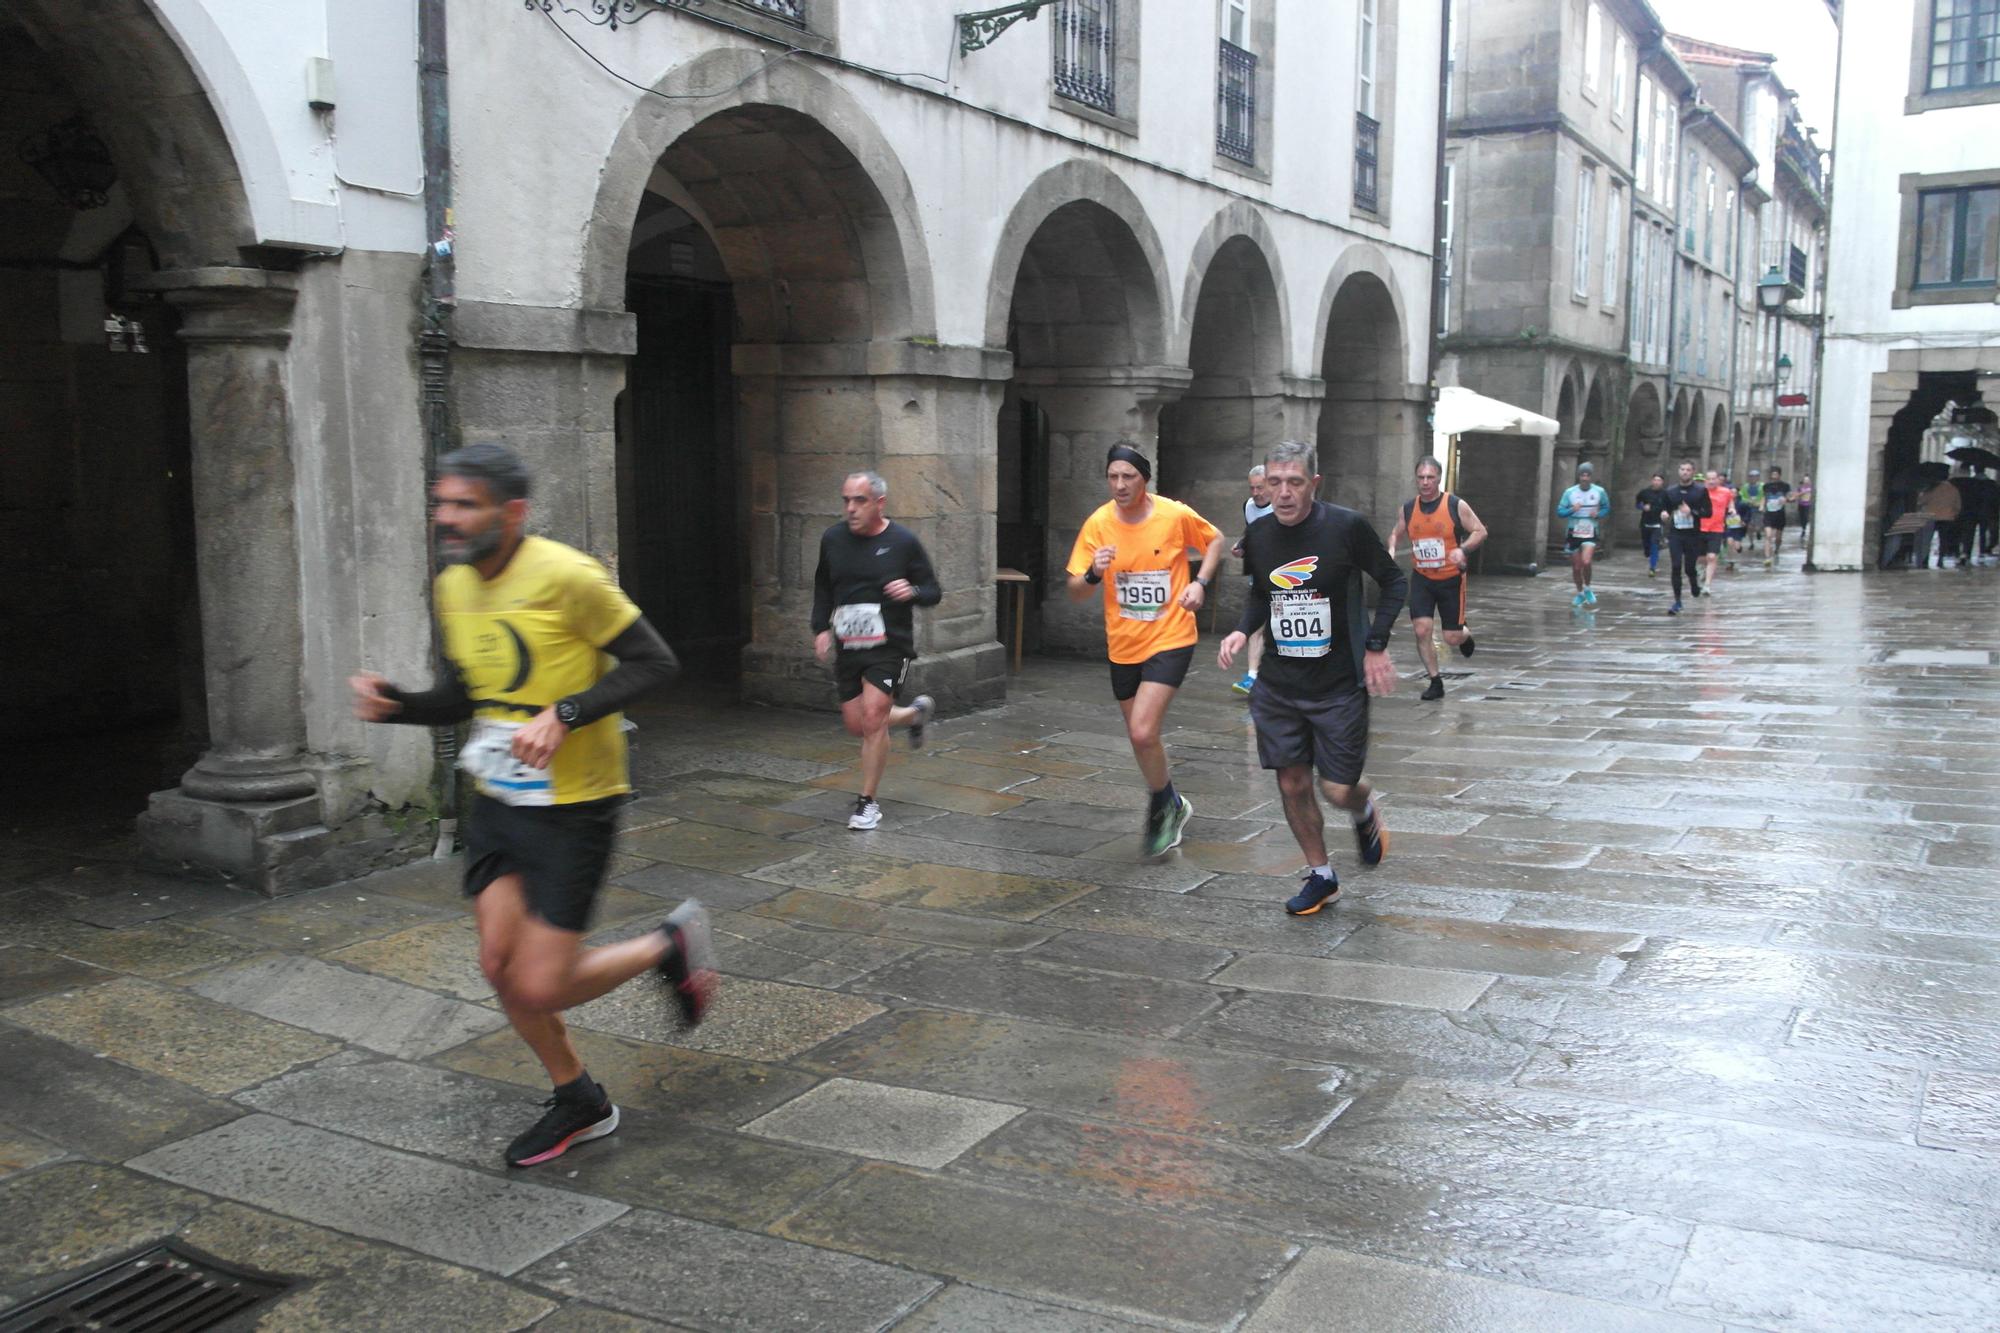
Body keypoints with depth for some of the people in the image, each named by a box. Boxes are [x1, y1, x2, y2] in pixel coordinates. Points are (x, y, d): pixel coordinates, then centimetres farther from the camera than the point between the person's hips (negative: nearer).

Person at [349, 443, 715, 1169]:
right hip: (498, 802, 7)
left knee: (539, 989, -7)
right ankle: (579, 1103, 31)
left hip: (574, 806, -7)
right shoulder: (454, 587, 4)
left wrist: (564, 715, -26)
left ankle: (670, 945, 20)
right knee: (501, 967, 7)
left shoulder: (565, 577, -19)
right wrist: (395, 704, -5)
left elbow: (653, 662, -16)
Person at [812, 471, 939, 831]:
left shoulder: (903, 542, -8)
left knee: (872, 718, -14)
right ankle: (915, 713, 39)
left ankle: (868, 802, 2)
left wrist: (913, 592, -22)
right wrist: (821, 628, 6)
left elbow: (933, 592, 0)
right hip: (847, 647, 5)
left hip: (889, 647, -5)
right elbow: (823, 587, 18)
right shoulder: (833, 539, 3)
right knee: (857, 725, 9)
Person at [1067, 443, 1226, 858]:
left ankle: (1164, 806, 8)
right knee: (1140, 736, 15)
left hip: (1170, 639, -4)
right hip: (1123, 645, 4)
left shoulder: (1175, 515, -12)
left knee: (1142, 732, -18)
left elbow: (1215, 539, 9)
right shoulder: (1098, 524, -8)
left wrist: (1200, 582, -6)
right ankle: (1169, 806, 40)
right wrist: (1094, 574, -29)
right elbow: (1075, 593, -7)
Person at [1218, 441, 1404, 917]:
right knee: (1292, 784, 7)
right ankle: (1320, 876, 27)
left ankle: (1364, 813, 37)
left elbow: (1394, 581, -1)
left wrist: (1376, 644, -8)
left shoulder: (1346, 527, -13)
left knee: (1339, 790, -1)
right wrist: (1242, 630, 0)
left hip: (1340, 684, -4)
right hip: (1279, 685, 4)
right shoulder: (1257, 537, 0)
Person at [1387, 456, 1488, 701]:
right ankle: (1436, 682, 4)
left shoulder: (1456, 505, -10)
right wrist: (1391, 548, -8)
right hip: (1422, 579, 2)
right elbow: (1396, 534, 14)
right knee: (1421, 631, -11)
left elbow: (1480, 532, -5)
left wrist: (1463, 549, -24)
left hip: (1451, 579, -2)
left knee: (1452, 637, 2)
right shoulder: (1408, 509, -1)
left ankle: (1466, 636, 41)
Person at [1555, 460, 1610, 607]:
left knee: (1586, 562, -22)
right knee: (1576, 567, 7)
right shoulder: (1569, 492, -5)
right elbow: (1559, 511, -3)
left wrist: (1599, 514, -9)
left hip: (1590, 534, -1)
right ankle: (1580, 593, 29)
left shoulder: (1599, 492, -3)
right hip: (1574, 533, 1)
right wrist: (1571, 510, -22)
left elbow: (1607, 507, 12)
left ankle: (1587, 588, 3)